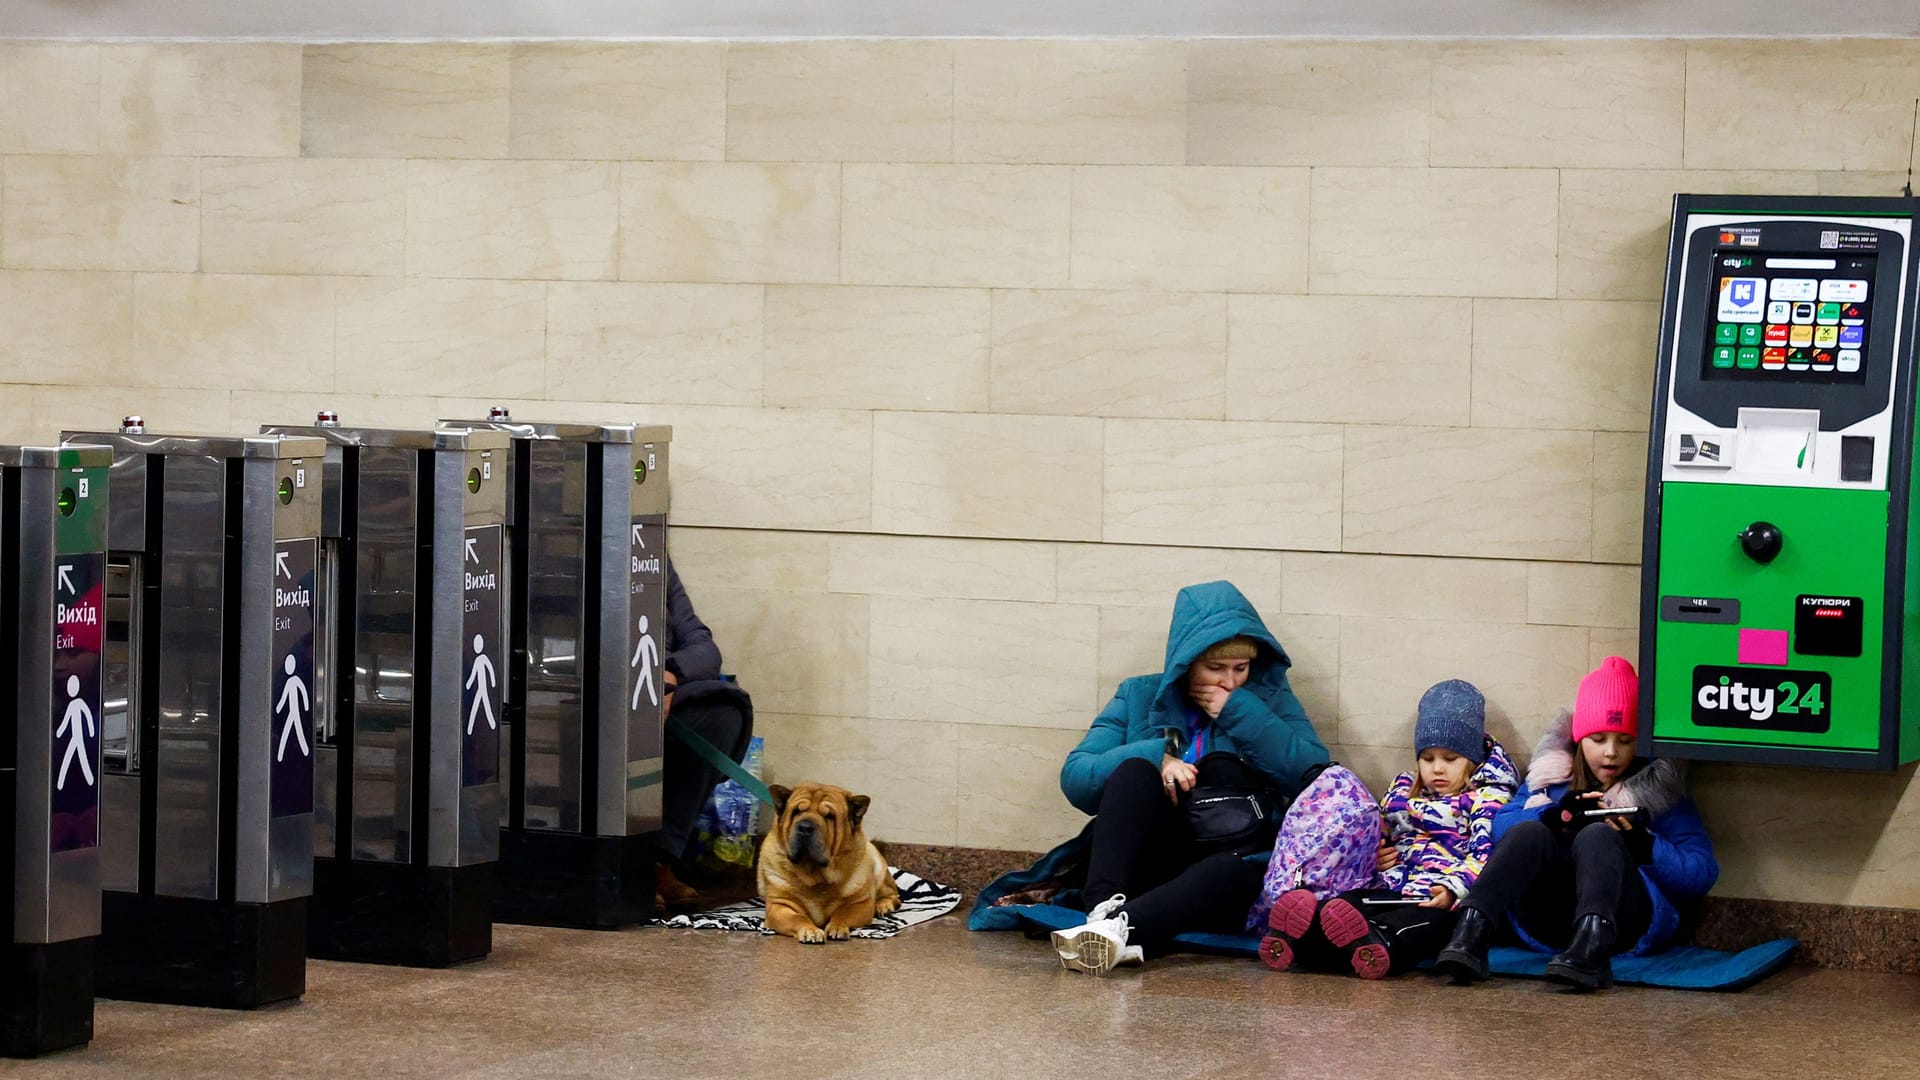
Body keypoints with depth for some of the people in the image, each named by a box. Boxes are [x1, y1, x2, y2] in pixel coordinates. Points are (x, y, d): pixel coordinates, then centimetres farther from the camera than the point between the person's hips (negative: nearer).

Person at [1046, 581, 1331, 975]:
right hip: (1145, 865, 1)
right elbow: (1074, 778, 1)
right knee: (1136, 770, -26)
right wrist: (1156, 756, -15)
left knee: (1240, 869, -37)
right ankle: (1105, 908, -49)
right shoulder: (1140, 697, 14)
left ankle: (1119, 928, -62)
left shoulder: (1270, 701, 15)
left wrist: (1238, 712, -5)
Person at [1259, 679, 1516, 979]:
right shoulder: (1403, 789, 30)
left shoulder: (1486, 798, 9)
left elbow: (1484, 853, -6)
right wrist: (1375, 857, 14)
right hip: (1388, 888, 5)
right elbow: (1378, 836, 41)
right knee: (1345, 903, -28)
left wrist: (1453, 887, -26)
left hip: (1436, 898, -5)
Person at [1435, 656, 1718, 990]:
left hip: (1627, 924, -2)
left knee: (1598, 835, -28)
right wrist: (1556, 816, -13)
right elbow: (1499, 827, 4)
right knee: (1530, 831, -22)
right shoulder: (1551, 777, 19)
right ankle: (1471, 932, -44)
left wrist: (1645, 846, -17)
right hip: (1550, 924, 2)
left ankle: (1590, 947, -56)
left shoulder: (1661, 790, 11)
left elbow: (1702, 875, 1)